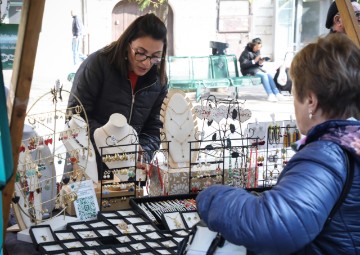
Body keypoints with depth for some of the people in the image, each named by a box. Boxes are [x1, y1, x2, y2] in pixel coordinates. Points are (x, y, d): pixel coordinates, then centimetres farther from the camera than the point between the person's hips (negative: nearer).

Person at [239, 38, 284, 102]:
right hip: (249, 71, -7)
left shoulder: (257, 51, 13)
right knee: (264, 75, -28)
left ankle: (276, 93, -22)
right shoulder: (246, 52, -9)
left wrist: (260, 63, -7)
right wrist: (254, 61, -25)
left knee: (269, 75, -19)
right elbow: (243, 64, -19)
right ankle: (270, 95, -30)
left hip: (257, 69, 7)